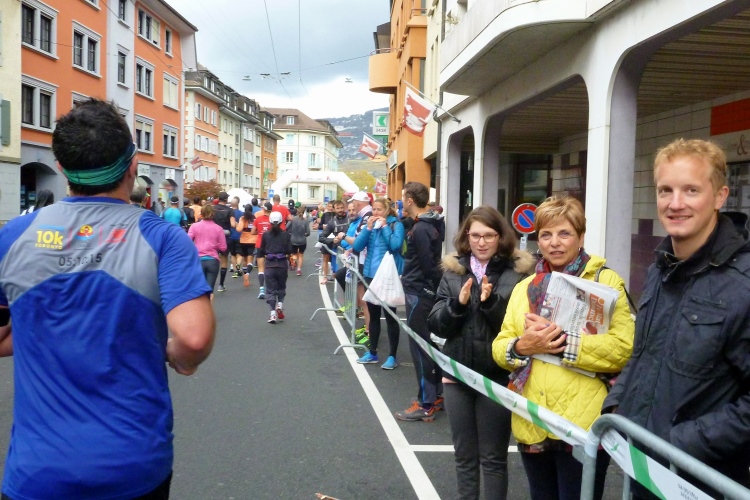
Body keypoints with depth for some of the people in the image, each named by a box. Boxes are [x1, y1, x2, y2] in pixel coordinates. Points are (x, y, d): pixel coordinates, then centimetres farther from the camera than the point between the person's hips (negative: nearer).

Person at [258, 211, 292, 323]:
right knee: (281, 287, 21)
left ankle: (273, 313, -4)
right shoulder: (286, 234, -3)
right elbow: (289, 250, -4)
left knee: (270, 289, 4)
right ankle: (280, 304, 1)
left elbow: (262, 251, 3)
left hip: (269, 265, 0)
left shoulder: (266, 235, 0)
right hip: (282, 265, 0)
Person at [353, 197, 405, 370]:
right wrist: (368, 228, -8)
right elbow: (357, 247, 0)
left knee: (390, 316, 0)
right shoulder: (369, 225, 10)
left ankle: (392, 356, 6)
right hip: (370, 275, 6)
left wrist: (384, 227, -14)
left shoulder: (396, 225, -5)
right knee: (373, 315, 13)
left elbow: (395, 245, -21)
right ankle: (372, 352, 23)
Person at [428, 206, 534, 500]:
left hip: (498, 376, -3)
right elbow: (435, 325, 1)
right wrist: (457, 304, -17)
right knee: (464, 455, 17)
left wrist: (492, 302, -25)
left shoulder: (518, 271, -7)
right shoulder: (452, 271, 4)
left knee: (493, 457, 10)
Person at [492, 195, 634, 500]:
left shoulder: (605, 281, -5)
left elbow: (623, 348, -17)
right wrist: (522, 346, -14)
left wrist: (562, 342, -22)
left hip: (583, 426, -5)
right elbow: (499, 348, 7)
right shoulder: (525, 288, 11)